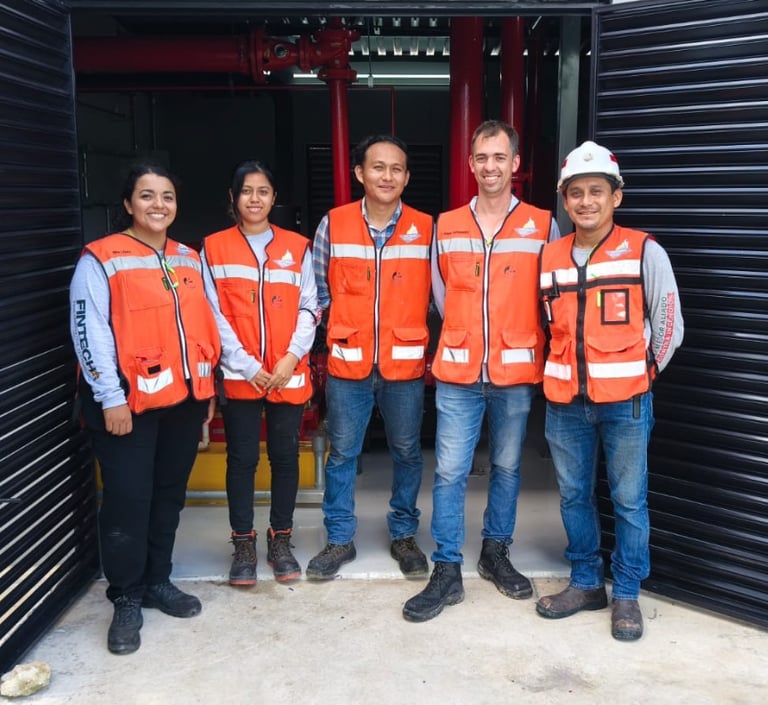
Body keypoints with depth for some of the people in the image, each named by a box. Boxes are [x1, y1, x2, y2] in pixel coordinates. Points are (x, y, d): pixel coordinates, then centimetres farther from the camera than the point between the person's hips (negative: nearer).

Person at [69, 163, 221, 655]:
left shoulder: (189, 259, 14)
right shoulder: (101, 260, -5)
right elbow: (90, 333, -11)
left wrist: (208, 386, 15)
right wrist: (110, 397, -15)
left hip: (185, 398, 6)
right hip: (129, 403, -5)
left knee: (170, 494, 13)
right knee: (129, 499, -2)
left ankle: (158, 581, 29)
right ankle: (127, 599, 13)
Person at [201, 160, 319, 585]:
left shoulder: (297, 247, 6)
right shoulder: (214, 248, 3)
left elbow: (309, 309, 3)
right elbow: (214, 314, -2)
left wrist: (291, 358, -10)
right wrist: (246, 364, -10)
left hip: (289, 374, 1)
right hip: (239, 375, -1)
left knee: (285, 456, 7)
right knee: (242, 459, 4)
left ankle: (281, 541, 21)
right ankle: (243, 545, 17)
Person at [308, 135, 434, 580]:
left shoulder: (426, 228, -1)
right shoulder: (333, 224, -1)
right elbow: (318, 290, 7)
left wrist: (436, 348, -1)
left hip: (406, 364, 0)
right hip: (347, 363, 0)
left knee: (407, 453, 12)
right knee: (342, 454, 9)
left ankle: (404, 535, 30)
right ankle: (340, 539, 24)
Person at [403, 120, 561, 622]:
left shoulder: (543, 225, -1)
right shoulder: (446, 227, 5)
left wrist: (520, 342, 3)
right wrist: (466, 336, 11)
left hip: (517, 374, 0)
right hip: (459, 374, 1)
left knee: (507, 467, 13)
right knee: (450, 472, 1)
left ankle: (496, 553, 31)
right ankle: (447, 572, 11)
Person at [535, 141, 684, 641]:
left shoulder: (645, 252, -5)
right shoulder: (550, 258, 6)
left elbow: (669, 326, -1)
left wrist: (641, 375, 2)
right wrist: (566, 372, 9)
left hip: (625, 402, -4)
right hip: (565, 403, 4)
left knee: (629, 500, 6)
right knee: (574, 496, 13)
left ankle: (627, 594, 21)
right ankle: (586, 583, 29)